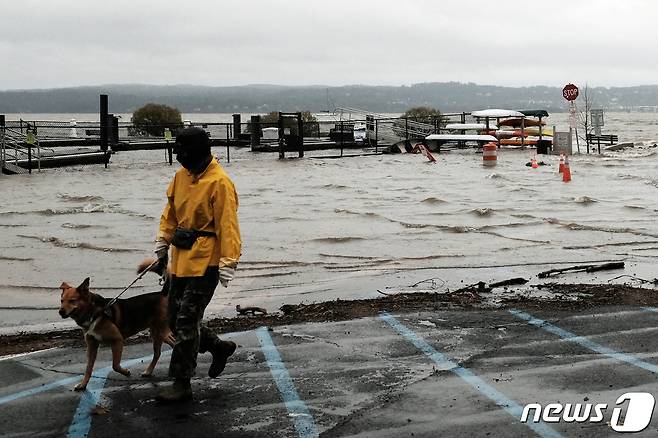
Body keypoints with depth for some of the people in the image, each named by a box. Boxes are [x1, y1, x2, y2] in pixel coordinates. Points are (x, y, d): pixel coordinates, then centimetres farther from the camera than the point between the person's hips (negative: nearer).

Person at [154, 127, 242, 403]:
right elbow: (170, 215, 18)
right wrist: (162, 247, 18)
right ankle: (219, 347, 34)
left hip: (205, 262, -8)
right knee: (175, 320, 14)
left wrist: (227, 264, -20)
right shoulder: (182, 176, 9)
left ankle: (181, 384, 5)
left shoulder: (219, 183, -16)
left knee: (186, 322, -6)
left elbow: (227, 226, -18)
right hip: (181, 259, 9)